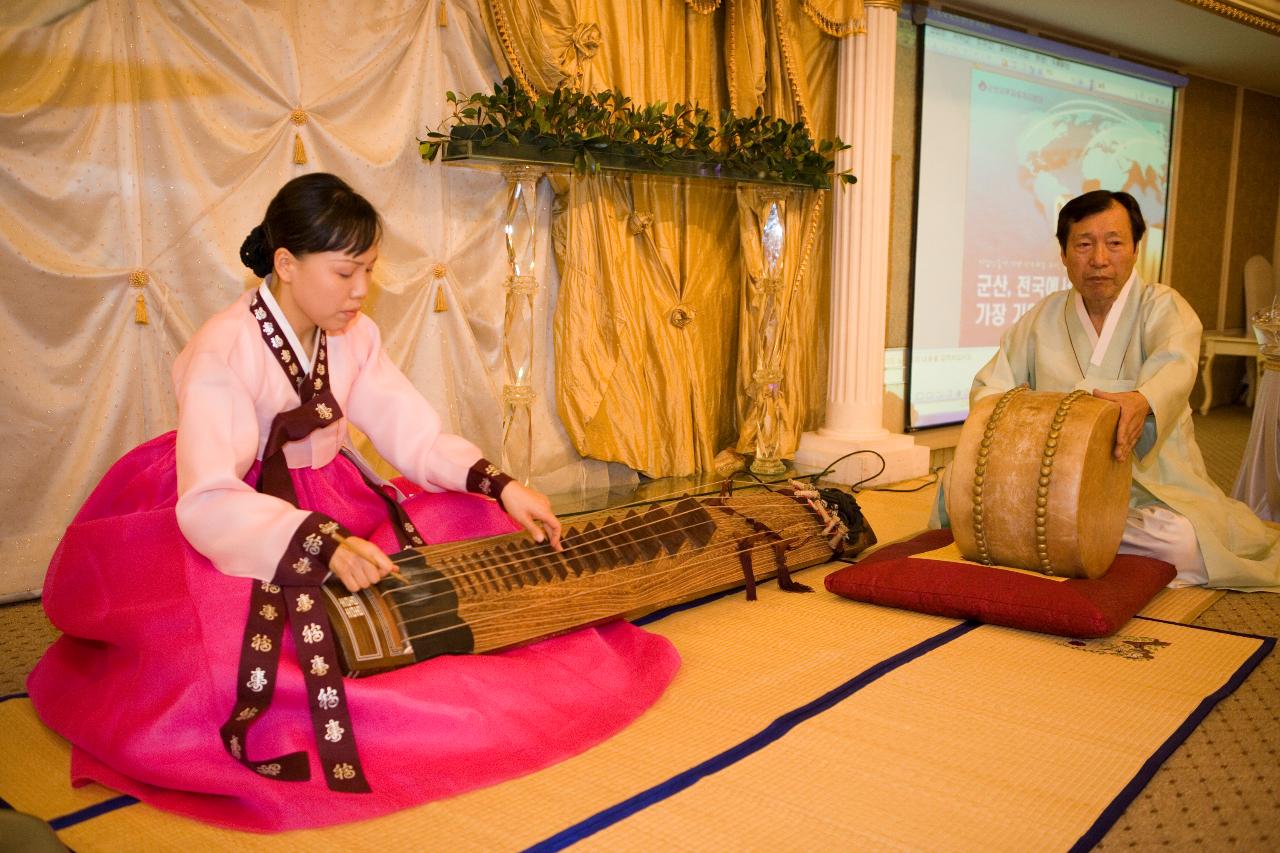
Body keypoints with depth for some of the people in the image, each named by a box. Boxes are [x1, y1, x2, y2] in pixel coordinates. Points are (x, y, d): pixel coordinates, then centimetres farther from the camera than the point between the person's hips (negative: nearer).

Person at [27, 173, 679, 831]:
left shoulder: (353, 336, -4)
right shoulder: (223, 351, -23)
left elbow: (414, 434, -3)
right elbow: (208, 502, -33)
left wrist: (501, 488, -18)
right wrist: (325, 543, -47)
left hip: (330, 502, 6)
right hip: (231, 528, -6)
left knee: (474, 531, -10)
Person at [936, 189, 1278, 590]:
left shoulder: (1162, 306, -1)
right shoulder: (1045, 316, 11)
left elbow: (1175, 365, -24)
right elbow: (990, 384, 9)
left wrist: (1143, 401, -49)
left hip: (1148, 489, -2)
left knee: (1184, 543, -35)